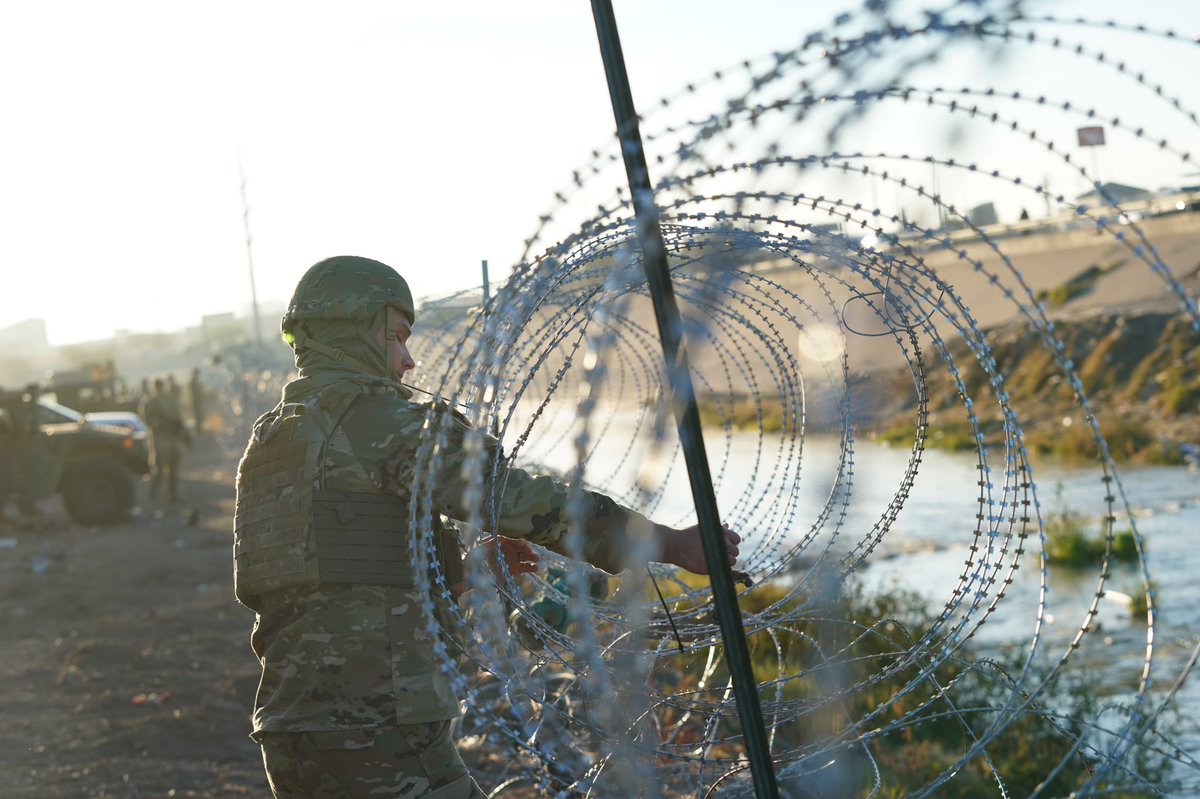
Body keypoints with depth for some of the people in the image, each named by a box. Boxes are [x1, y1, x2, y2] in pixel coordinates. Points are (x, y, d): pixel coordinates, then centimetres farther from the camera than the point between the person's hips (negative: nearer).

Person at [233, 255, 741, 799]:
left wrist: (466, 564, 18)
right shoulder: (374, 415, -8)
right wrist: (673, 543, -7)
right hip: (378, 733, -9)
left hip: (291, 735, 9)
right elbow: (520, 499, -13)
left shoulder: (266, 444, 18)